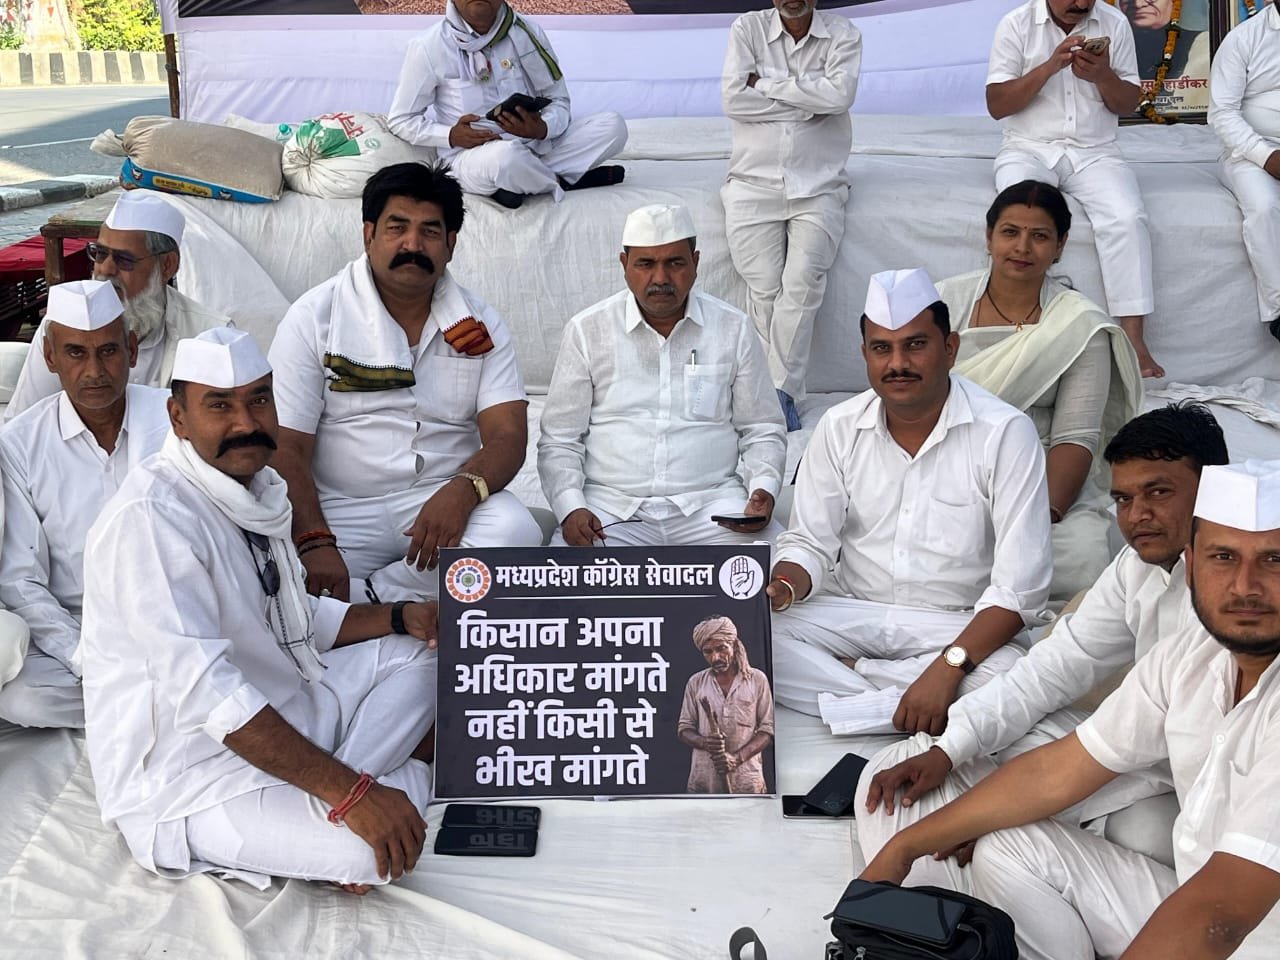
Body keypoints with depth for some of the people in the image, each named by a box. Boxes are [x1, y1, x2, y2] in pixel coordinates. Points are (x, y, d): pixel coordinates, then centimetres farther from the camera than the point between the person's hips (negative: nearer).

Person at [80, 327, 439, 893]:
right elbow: (202, 692, -31)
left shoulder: (257, 487, 6)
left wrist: (402, 618, 0)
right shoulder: (152, 516, -23)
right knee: (371, 849, -28)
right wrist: (351, 792, -33)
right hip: (186, 778, -9)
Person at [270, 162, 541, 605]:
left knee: (515, 533, -30)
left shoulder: (479, 324, 8)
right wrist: (315, 543, -22)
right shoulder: (315, 316, 1)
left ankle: (370, 598, -17)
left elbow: (507, 435, -1)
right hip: (340, 511, -2)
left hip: (447, 502, 3)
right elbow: (286, 447, -5)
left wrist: (461, 491, -25)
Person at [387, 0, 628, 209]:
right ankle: (560, 182, -8)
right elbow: (400, 120, 2)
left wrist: (542, 129, -18)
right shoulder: (428, 47, -5)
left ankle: (518, 183, -14)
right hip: (469, 158, -4)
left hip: (537, 147, 4)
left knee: (613, 126, -14)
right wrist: (451, 136, -17)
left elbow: (559, 101, 6)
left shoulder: (528, 33, 2)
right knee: (505, 156, -40)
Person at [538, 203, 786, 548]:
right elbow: (559, 440, 6)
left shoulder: (734, 328, 8)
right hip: (612, 505, -1)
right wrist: (571, 508, -12)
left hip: (712, 501, 1)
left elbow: (762, 431, 14)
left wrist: (764, 490, -6)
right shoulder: (587, 330, 5)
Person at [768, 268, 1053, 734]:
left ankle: (844, 678, -19)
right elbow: (810, 543, 4)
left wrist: (948, 668, -30)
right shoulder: (840, 427, 0)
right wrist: (783, 587, -21)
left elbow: (1018, 585, -17)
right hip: (851, 612, 3)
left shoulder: (1004, 433, -13)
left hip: (960, 625, -2)